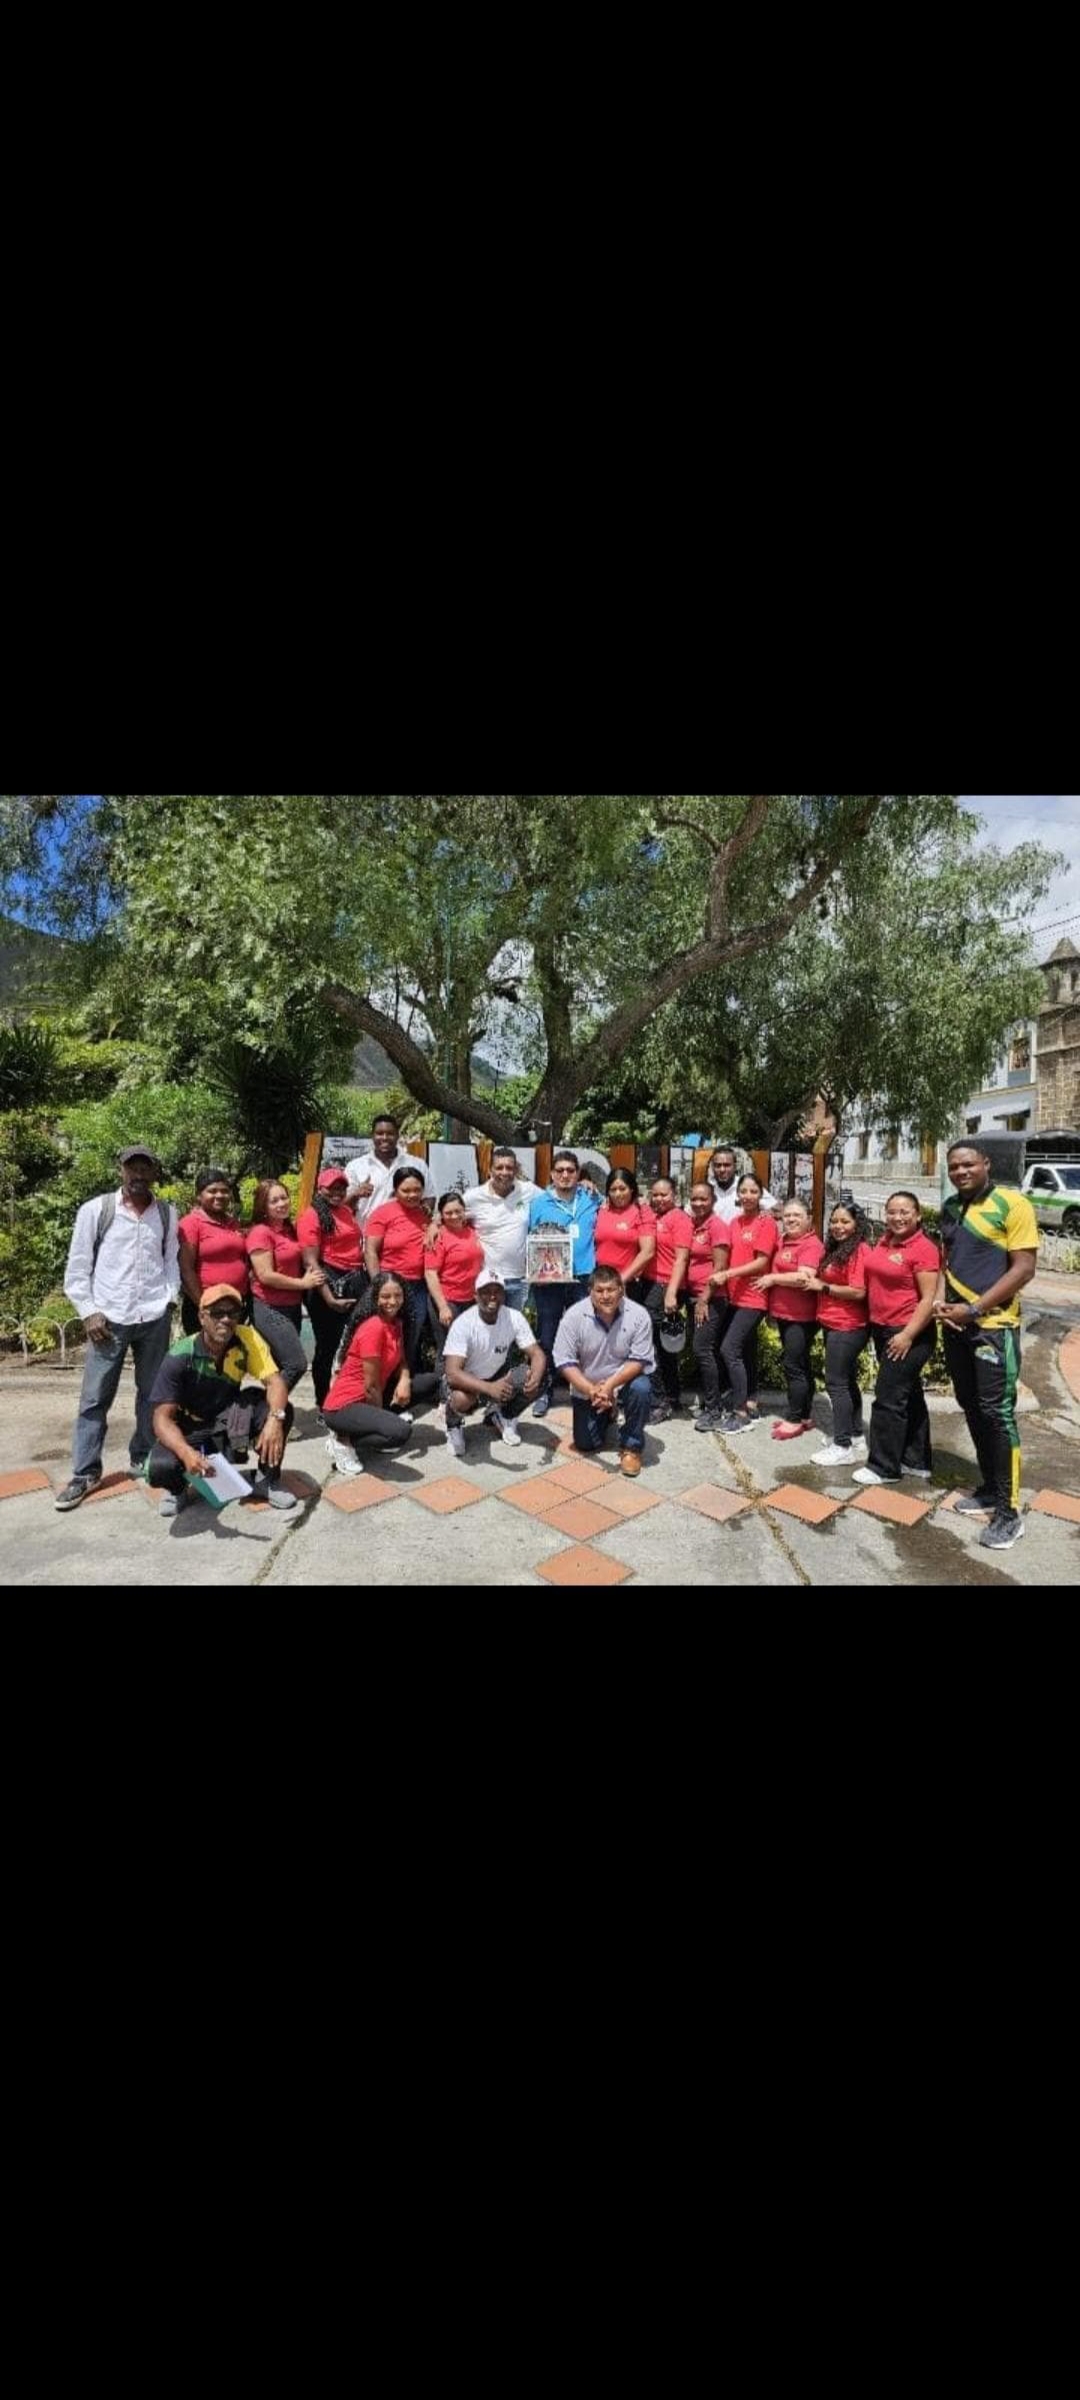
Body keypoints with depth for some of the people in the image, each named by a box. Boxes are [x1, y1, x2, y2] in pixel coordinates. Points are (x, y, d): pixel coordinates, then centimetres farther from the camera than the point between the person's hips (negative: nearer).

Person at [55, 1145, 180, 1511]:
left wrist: (170, 1299, -1)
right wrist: (89, 1312, -5)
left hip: (155, 1318, 2)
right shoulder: (95, 1210, -1)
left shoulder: (167, 1213, 6)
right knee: (94, 1398, 3)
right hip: (109, 1319, -2)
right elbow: (77, 1268, 1)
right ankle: (85, 1473, 14)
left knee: (152, 1394, 10)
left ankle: (143, 1459, 25)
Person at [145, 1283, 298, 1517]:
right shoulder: (180, 1357, -23)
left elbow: (274, 1381, -21)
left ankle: (267, 1480, 1)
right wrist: (187, 1452, -45)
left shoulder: (247, 1338, -17)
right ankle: (177, 1489, 7)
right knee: (161, 1468, -33)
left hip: (230, 1424, 2)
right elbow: (162, 1418, -25)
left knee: (282, 1409, -25)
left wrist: (275, 1418, -42)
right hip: (190, 1430, -2)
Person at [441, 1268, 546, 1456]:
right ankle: (453, 1426, 1)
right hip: (466, 1381, -4)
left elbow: (537, 1354, -17)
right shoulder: (463, 1324, -29)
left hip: (497, 1375, 4)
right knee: (461, 1399, -37)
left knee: (532, 1381, -21)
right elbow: (452, 1373, -37)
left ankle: (501, 1415, 10)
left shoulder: (515, 1318, -17)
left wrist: (535, 1377, -42)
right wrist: (489, 1388, -53)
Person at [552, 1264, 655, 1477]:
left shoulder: (638, 1314, -21)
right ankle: (609, 1416, 37)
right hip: (588, 1388, 1)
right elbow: (565, 1362, -18)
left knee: (641, 1389, -33)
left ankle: (632, 1447, -9)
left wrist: (610, 1385, -34)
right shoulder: (574, 1316, -20)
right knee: (585, 1444, 2)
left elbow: (639, 1360, -19)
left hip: (625, 1381, -1)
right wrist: (591, 1390, -31)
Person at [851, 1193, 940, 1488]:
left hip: (909, 1334, -8)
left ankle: (884, 1467, 8)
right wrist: (874, 1325, 8)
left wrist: (908, 1335, -21)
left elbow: (928, 1299, -18)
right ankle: (917, 1461, 28)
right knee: (908, 1396, 17)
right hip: (882, 1330, 8)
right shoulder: (884, 1242, 7)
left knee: (889, 1398, -4)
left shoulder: (923, 1249, -15)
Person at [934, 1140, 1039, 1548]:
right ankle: (989, 1488, 28)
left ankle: (1009, 1512, 5)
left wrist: (975, 1308, -17)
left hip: (993, 1324, -7)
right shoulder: (950, 1208, 10)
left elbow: (1023, 1269, -15)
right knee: (971, 1408, 13)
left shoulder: (1012, 1203, -11)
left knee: (996, 1413, -5)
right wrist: (939, 1299, 0)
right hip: (955, 1323, 7)